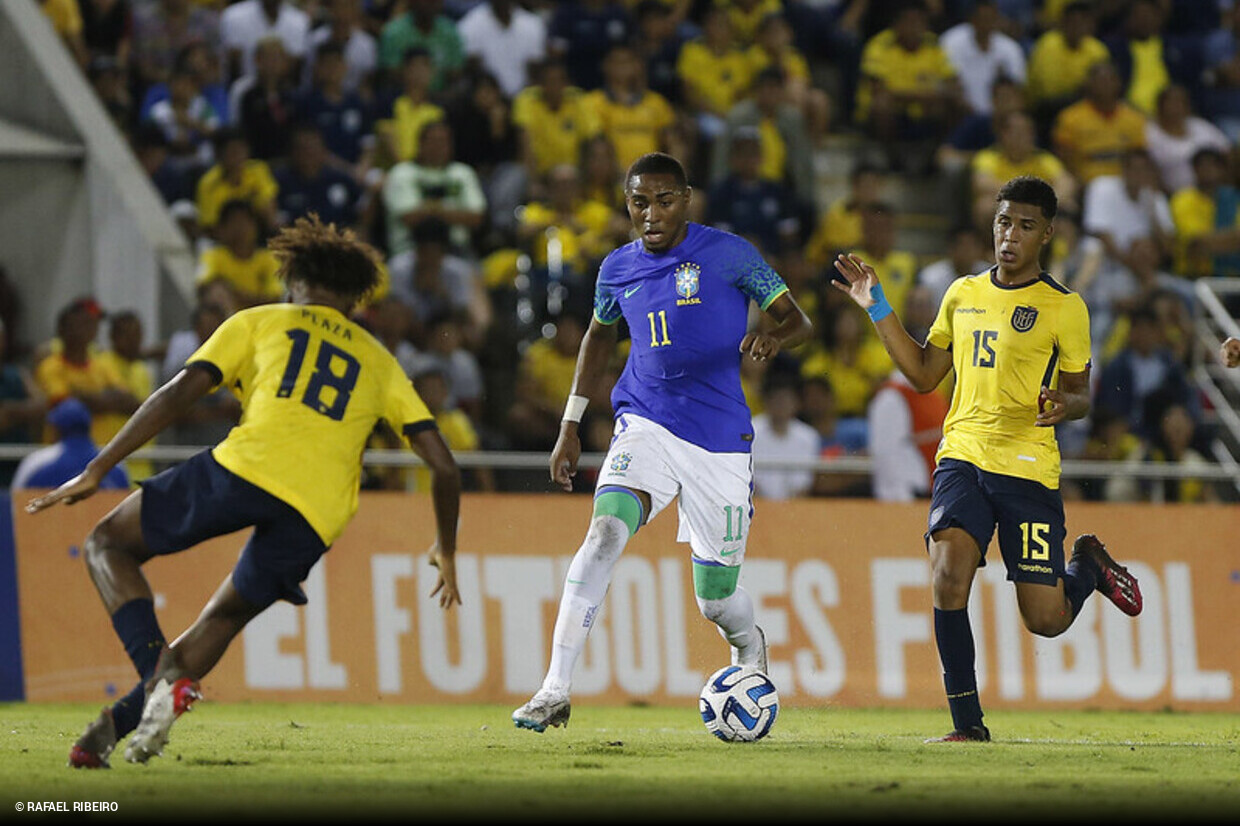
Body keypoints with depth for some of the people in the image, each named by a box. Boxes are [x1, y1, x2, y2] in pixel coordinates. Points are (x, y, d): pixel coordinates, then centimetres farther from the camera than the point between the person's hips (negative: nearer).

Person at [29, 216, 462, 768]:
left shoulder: (258, 323, 21)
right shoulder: (379, 362, 29)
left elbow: (177, 394, 8)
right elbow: (444, 465, 22)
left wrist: (97, 471, 7)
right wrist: (446, 550, 36)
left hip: (247, 471, -3)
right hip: (318, 516, 3)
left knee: (109, 544, 14)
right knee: (225, 617, 23)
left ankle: (160, 676, -10)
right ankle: (113, 728, 7)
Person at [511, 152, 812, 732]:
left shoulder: (728, 254, -5)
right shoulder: (618, 269, 6)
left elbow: (795, 320, -1)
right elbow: (600, 335, 25)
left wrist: (773, 338, -26)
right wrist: (570, 426, 21)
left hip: (720, 441, -2)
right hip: (645, 426, 2)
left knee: (717, 600, 4)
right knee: (605, 532, -26)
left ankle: (750, 647, 43)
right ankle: (555, 690, -29)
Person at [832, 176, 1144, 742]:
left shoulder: (1064, 308, -1)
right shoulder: (963, 295, 12)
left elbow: (1080, 394, 4)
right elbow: (924, 374, 21)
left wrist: (1064, 407, -20)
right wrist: (877, 309, 13)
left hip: (1030, 469, -3)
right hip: (963, 456, 3)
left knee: (1044, 621, -3)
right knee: (948, 576, -22)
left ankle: (1090, 567, 33)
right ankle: (967, 722, -12)